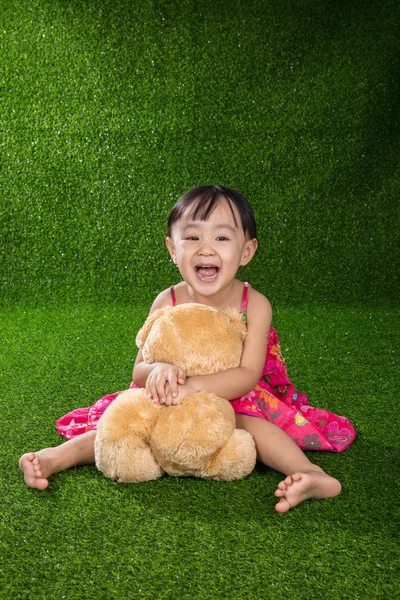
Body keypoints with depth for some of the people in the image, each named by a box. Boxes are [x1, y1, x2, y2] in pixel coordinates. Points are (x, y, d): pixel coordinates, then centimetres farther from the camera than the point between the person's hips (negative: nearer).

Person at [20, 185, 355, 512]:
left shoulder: (254, 305, -16)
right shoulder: (167, 303, -11)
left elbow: (248, 375, -24)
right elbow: (139, 370, -8)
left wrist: (191, 385, -40)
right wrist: (158, 370, -34)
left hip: (234, 403, -2)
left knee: (250, 424, -32)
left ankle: (310, 474, -41)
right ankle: (57, 457, -18)